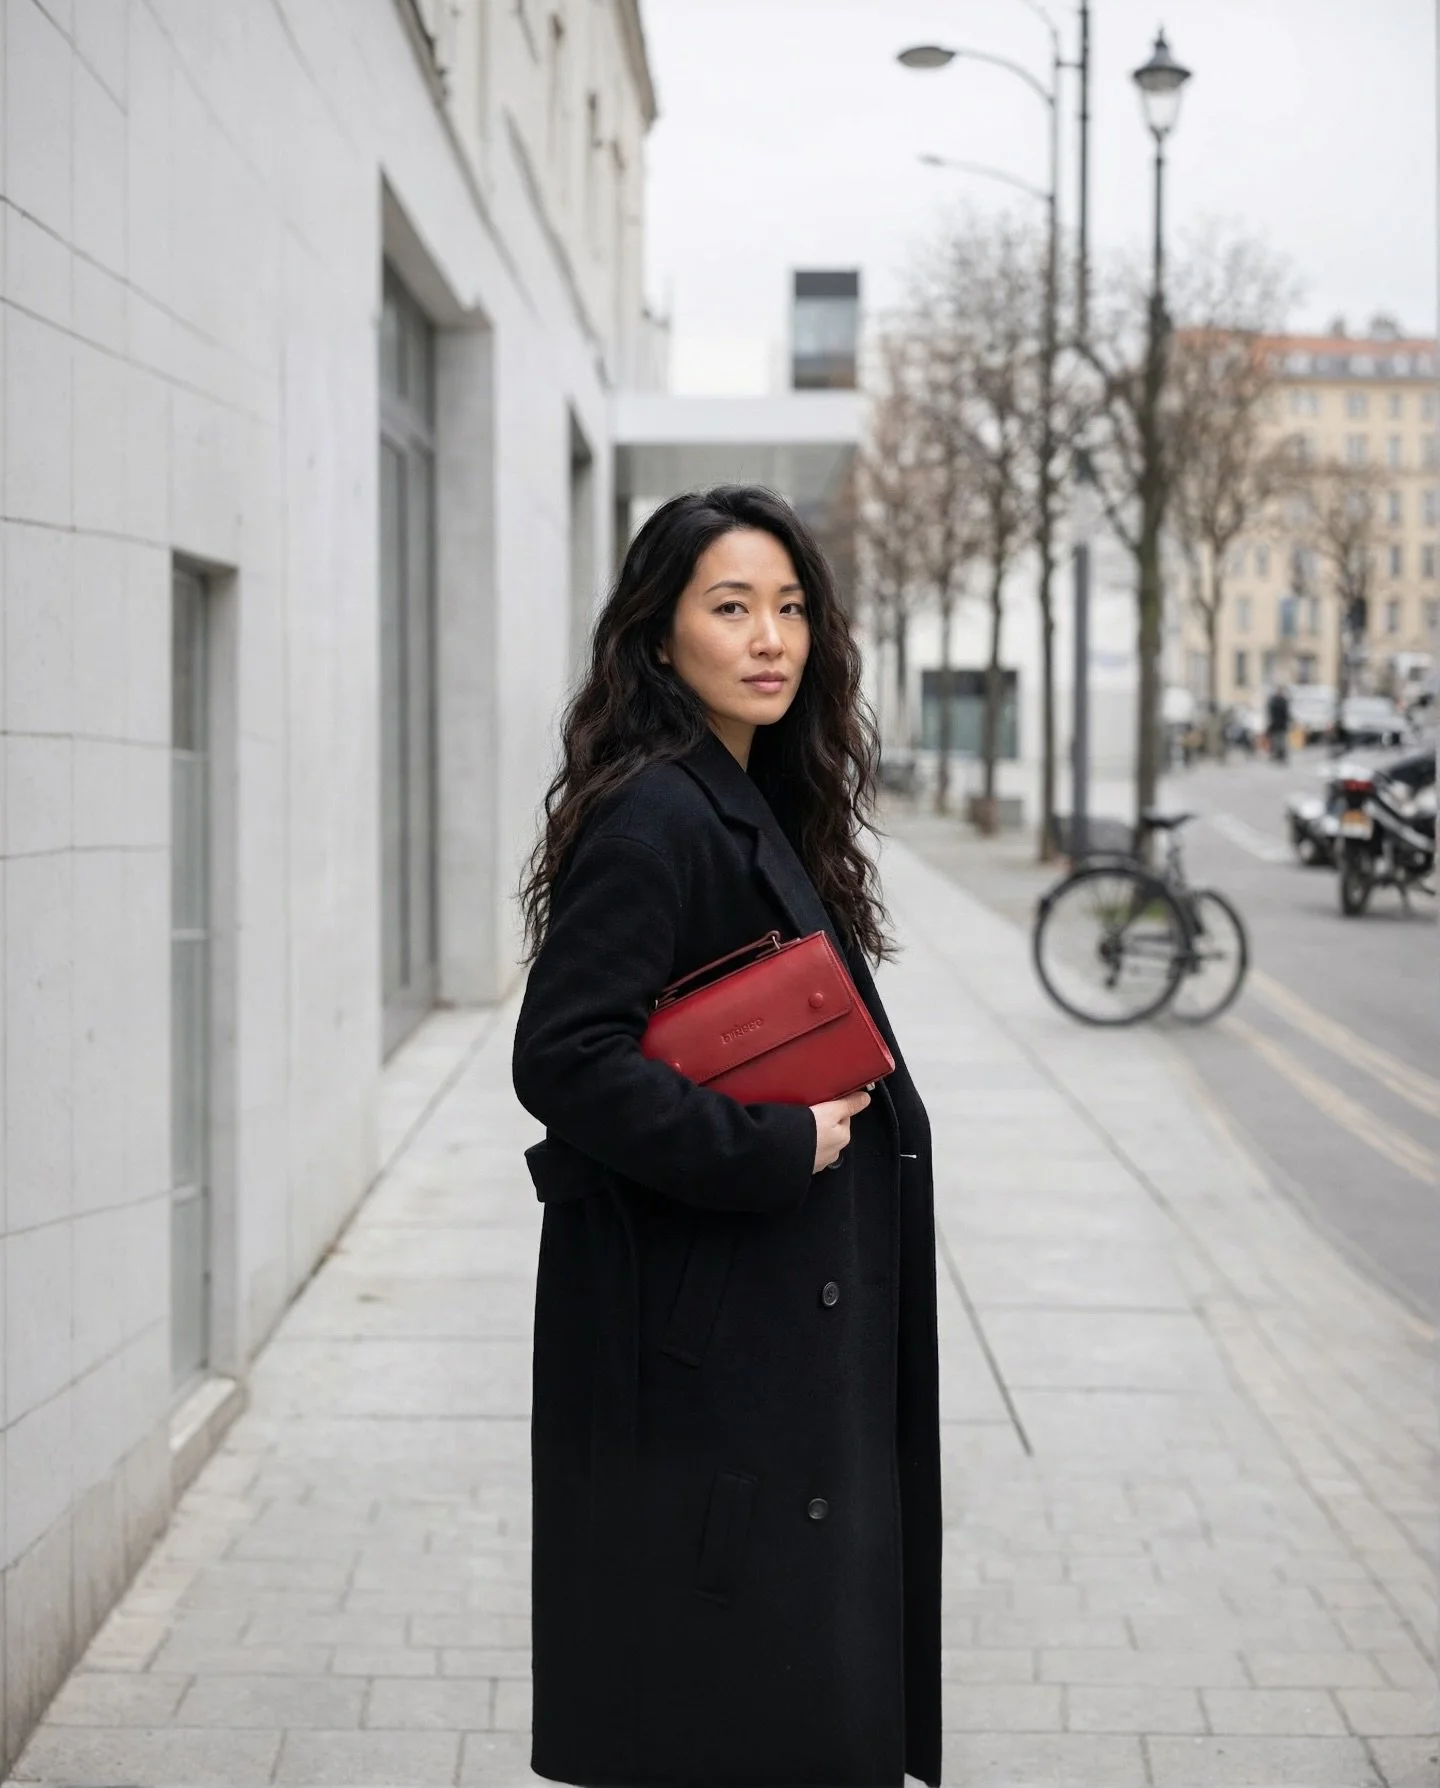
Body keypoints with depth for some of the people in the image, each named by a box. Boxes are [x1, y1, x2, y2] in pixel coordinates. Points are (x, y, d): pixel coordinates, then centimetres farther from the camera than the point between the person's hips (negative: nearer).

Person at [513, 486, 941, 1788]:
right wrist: (775, 1149, -20)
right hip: (699, 1349, -9)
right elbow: (565, 1059, -24)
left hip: (784, 1335, 10)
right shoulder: (652, 819, -17)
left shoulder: (761, 811, 12)